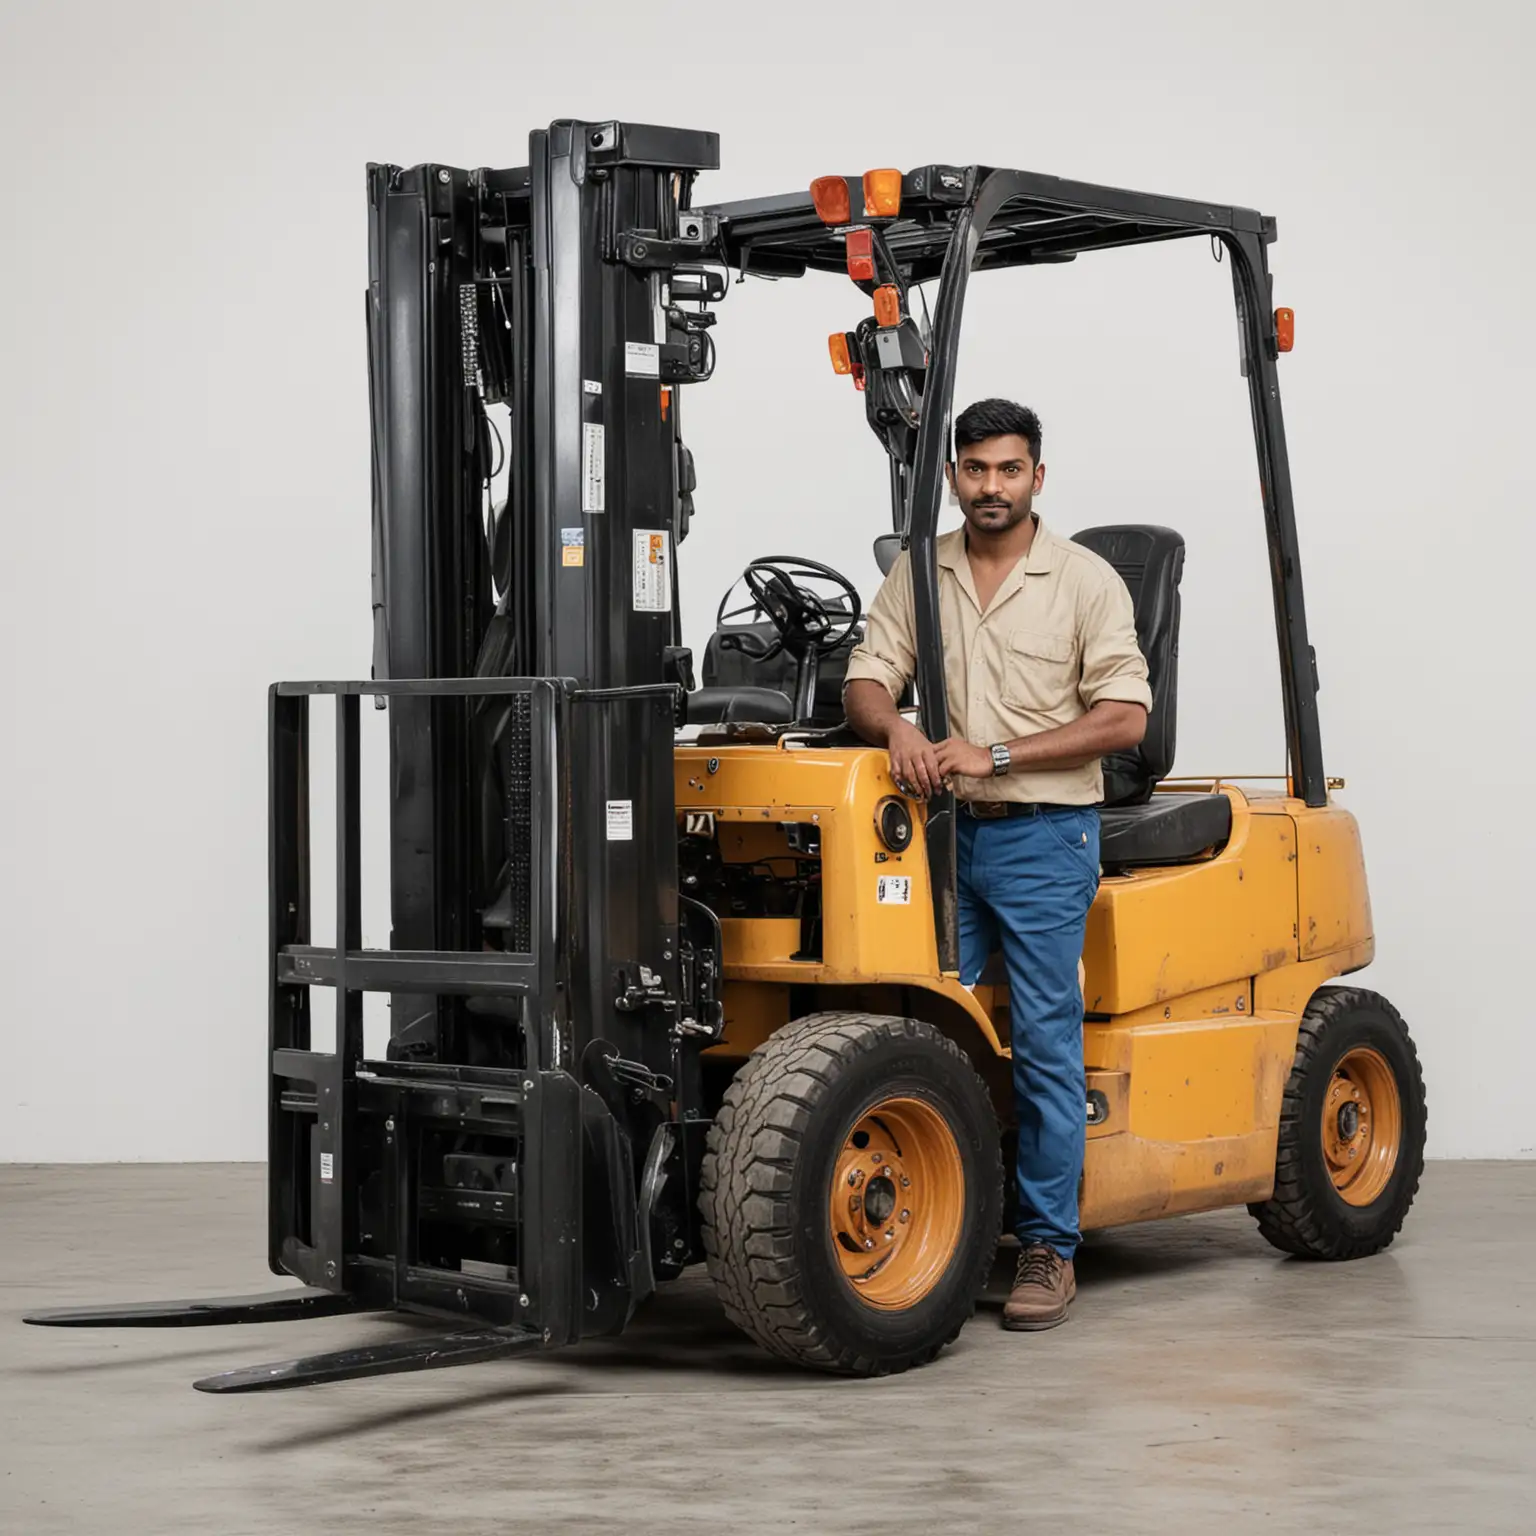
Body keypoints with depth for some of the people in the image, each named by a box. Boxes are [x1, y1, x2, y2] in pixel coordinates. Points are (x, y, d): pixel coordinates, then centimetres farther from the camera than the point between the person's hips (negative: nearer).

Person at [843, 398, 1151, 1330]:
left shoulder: (1087, 582, -1)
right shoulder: (918, 574, 10)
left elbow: (1124, 716, -7)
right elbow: (867, 681, 6)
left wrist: (997, 754, -15)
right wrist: (897, 729, -18)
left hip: (1044, 834, -3)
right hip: (942, 833, 4)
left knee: (1045, 1044, -3)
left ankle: (1050, 1249, 2)